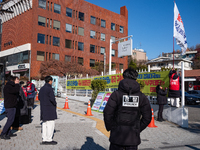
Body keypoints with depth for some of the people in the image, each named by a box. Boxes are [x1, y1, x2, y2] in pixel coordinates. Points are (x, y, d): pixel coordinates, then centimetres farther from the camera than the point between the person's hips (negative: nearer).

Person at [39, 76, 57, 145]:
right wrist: (55, 103, -4)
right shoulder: (49, 88, -14)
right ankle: (49, 139, -1)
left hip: (43, 108, 9)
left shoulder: (42, 88, 12)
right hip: (50, 108, -9)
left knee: (44, 124, 11)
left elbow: (39, 97, 18)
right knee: (51, 124, -3)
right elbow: (52, 98, -20)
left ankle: (44, 139, 15)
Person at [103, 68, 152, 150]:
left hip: (117, 135, -2)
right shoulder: (141, 96, 0)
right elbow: (147, 117, 2)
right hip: (133, 137, 2)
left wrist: (110, 127, 5)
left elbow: (107, 113, -11)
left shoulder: (116, 94, -8)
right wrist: (138, 129, 13)